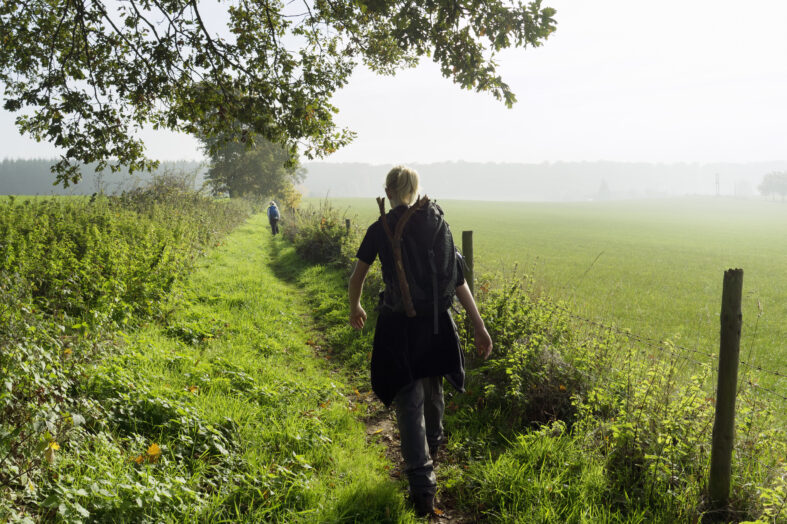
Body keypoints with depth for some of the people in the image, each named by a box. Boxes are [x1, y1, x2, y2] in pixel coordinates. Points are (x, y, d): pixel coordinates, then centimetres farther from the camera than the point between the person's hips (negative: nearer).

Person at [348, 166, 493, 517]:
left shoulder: (379, 230, -5)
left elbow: (356, 277, 3)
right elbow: (458, 281, -4)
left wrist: (355, 308, 24)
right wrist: (479, 326, -1)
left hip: (397, 324, -3)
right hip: (435, 321, 3)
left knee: (409, 402, 1)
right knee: (432, 389, 24)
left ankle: (423, 487, -5)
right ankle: (431, 450, 49)